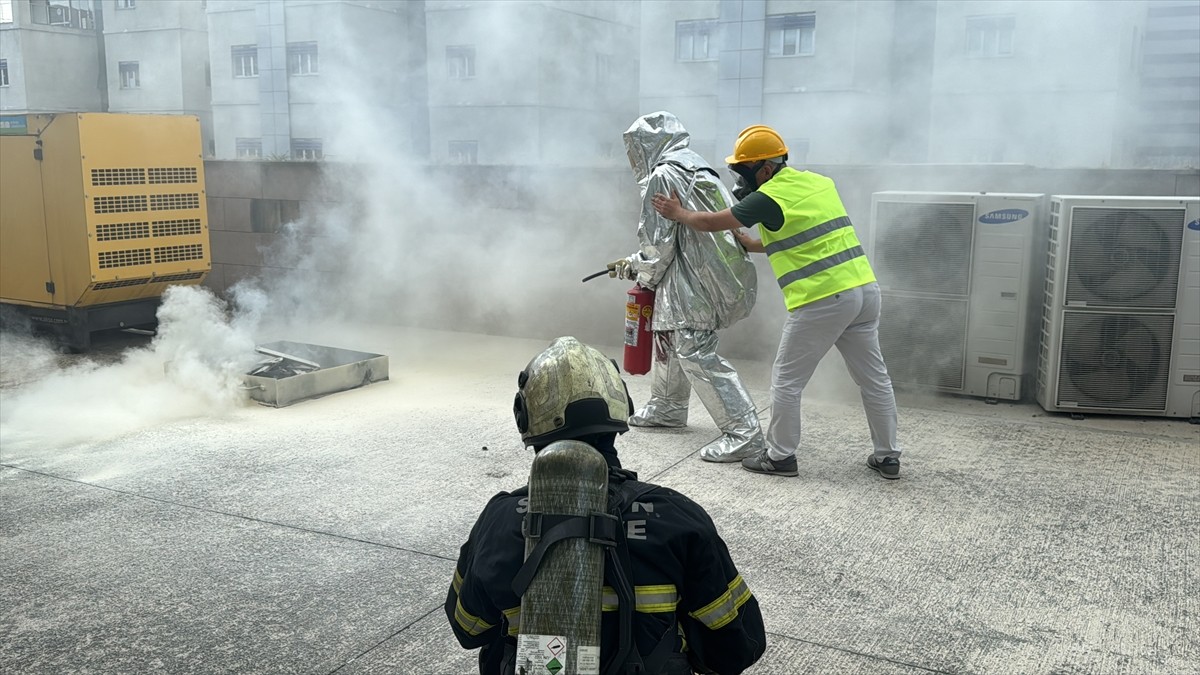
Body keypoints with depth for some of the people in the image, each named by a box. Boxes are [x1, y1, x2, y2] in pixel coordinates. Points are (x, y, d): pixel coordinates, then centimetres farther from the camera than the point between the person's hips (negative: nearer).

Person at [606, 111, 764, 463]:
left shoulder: (661, 177, -10)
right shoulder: (697, 170, 20)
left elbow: (659, 242, -11)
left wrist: (643, 274, 9)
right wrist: (632, 262, 30)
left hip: (693, 281, -10)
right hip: (709, 274, 10)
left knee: (696, 352, -12)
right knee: (669, 334, 23)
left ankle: (743, 431, -15)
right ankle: (667, 407, 39)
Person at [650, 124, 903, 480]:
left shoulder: (770, 198, -9)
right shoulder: (820, 182, 13)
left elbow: (711, 223, 2)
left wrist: (678, 213, 21)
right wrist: (754, 244, 28)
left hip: (822, 299, -8)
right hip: (864, 288, 8)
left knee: (786, 381, 7)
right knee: (874, 377, 15)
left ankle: (780, 456, 17)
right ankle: (887, 456, 24)